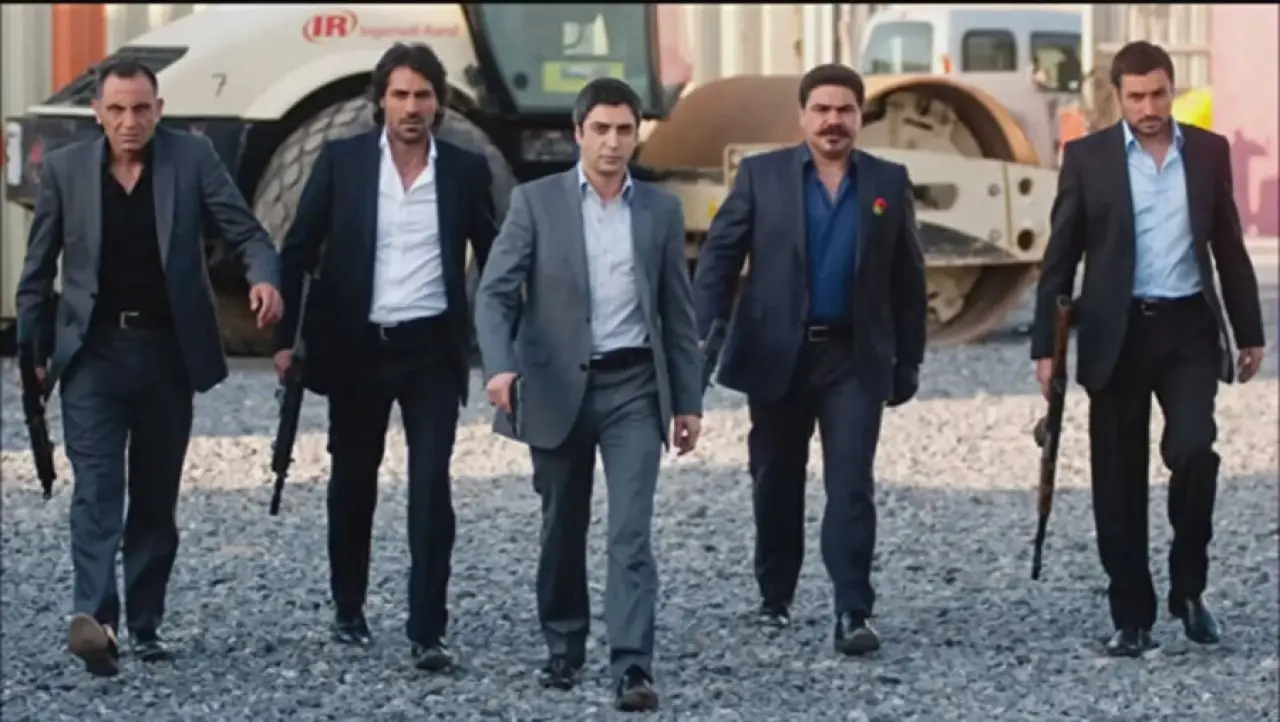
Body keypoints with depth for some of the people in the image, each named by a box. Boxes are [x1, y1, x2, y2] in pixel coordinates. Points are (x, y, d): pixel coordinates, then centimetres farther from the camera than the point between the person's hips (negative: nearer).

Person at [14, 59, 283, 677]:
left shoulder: (192, 158, 0)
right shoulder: (65, 169, 2)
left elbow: (244, 230, -3)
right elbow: (38, 270, 8)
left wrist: (264, 277, -24)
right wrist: (30, 349, 5)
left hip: (168, 352, 1)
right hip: (93, 351, -1)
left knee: (156, 496, 8)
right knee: (97, 486, -15)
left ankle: (144, 624, 18)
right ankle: (94, 615, -28)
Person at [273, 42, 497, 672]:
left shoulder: (465, 170, 0)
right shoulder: (342, 160, -1)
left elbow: (492, 260, 8)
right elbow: (300, 249, 2)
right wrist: (286, 337, -3)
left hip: (432, 349, -1)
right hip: (356, 346, 1)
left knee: (431, 488, -9)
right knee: (353, 482, 13)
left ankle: (428, 632, -9)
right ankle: (348, 610, 29)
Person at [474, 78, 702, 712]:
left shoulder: (661, 210, 7)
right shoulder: (536, 201, -1)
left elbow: (678, 313, 10)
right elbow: (495, 292, -7)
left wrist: (688, 400, 7)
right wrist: (501, 365, -23)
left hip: (634, 387, 0)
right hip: (557, 387, 0)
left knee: (631, 533, -10)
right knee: (562, 530, 11)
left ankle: (633, 669, -15)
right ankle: (563, 650, 29)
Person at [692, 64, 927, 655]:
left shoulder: (889, 183, 5)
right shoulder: (761, 175, 2)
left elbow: (908, 279, 9)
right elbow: (720, 256, -1)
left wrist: (909, 361, 7)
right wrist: (703, 336, -12)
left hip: (856, 359, 0)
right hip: (777, 355, 0)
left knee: (852, 485, -9)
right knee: (776, 483, 11)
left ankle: (853, 613, -11)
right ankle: (774, 598, 27)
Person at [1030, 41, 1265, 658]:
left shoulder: (1209, 151, 6)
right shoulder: (1088, 156, 0)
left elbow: (1229, 249, 12)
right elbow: (1059, 259, 1)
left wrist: (1249, 331, 11)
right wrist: (1046, 346, -3)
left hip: (1188, 328, 1)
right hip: (1118, 332, 0)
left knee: (1193, 452, -17)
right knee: (1119, 482, 2)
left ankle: (1188, 587, 4)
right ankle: (1132, 617, 11)